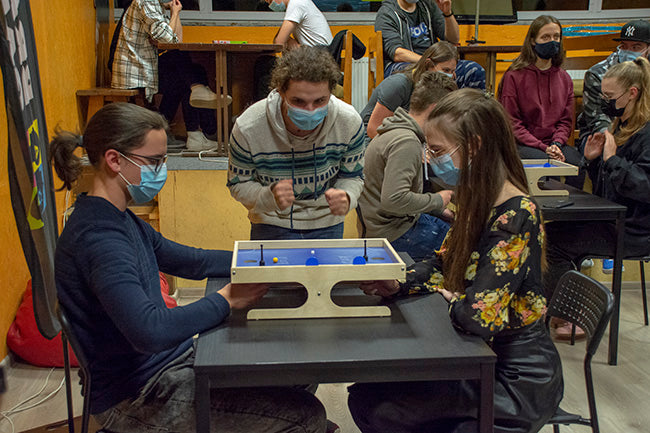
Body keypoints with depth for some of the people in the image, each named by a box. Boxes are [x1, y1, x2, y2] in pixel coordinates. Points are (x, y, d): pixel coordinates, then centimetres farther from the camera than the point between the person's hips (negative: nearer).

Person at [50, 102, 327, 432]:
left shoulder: (117, 218, 8)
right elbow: (149, 332, -36)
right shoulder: (97, 237, -25)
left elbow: (186, 260, 15)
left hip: (171, 360, 10)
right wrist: (225, 300, -23)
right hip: (136, 397, -10)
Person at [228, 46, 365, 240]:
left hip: (327, 225, 2)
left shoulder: (350, 122, -20)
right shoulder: (248, 128, -26)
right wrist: (270, 197, -34)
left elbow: (352, 176, -4)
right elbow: (239, 184, -12)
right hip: (272, 225, -1)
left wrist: (346, 198, -28)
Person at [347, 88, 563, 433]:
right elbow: (443, 264, 12)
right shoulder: (478, 202, 4)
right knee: (365, 395, 1)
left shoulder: (514, 216, -25)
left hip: (516, 379, -8)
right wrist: (396, 283, -6)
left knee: (371, 404, -13)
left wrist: (444, 296, -9)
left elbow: (481, 317, -30)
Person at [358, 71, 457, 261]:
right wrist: (437, 200, -17)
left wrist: (438, 211, 11)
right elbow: (393, 199, -32)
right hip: (393, 234, -10)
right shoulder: (407, 142, -23)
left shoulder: (397, 131, 9)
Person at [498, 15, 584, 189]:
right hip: (521, 145, -4)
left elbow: (566, 120, 14)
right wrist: (543, 147, -14)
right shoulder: (514, 76, -1)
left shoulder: (564, 78, 15)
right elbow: (511, 123, -5)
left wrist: (556, 144, -8)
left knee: (579, 167, -28)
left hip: (555, 143, 4)